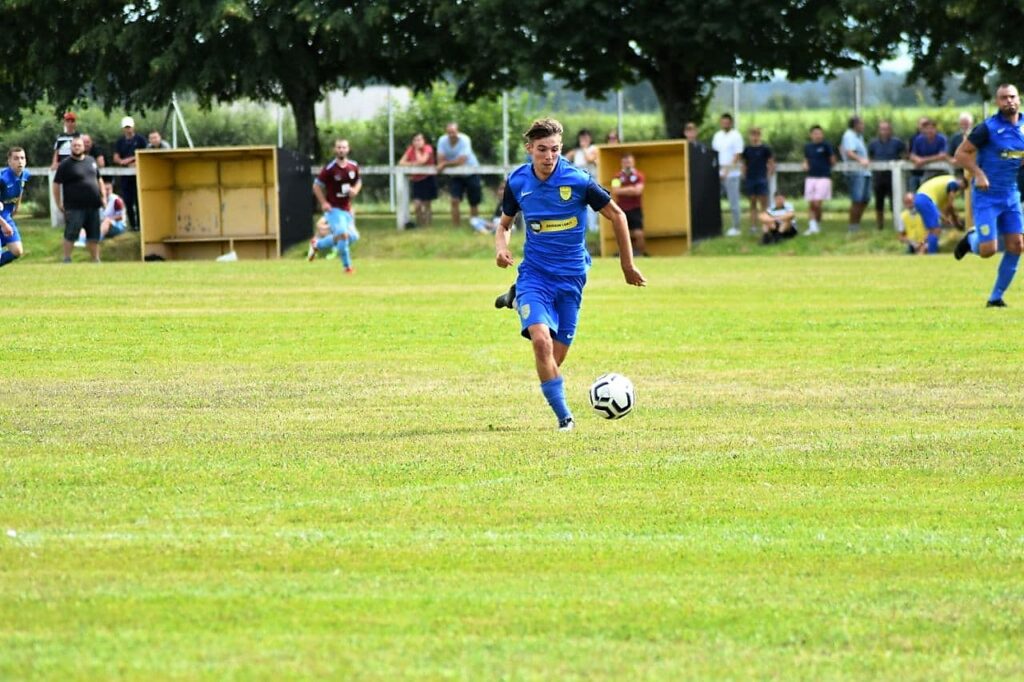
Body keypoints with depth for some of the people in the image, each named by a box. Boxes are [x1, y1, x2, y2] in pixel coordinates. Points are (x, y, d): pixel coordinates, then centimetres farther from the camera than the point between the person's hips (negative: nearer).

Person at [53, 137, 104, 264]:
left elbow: (99, 180, 23)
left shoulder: (91, 161, 13)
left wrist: (102, 196, 16)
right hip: (74, 207, -5)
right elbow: (56, 184, -4)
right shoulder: (65, 165, -4)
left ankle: (96, 260, 15)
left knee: (94, 235, 8)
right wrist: (59, 203, -7)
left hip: (92, 206, 5)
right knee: (70, 234, -6)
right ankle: (67, 260, 2)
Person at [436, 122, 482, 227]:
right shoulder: (442, 141, -14)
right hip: (456, 175, 2)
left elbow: (461, 161, -29)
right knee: (455, 201, -15)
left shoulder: (464, 140, -24)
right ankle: (456, 227, -10)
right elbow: (440, 161, -16)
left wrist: (445, 164, -25)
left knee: (474, 203, 7)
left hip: (470, 174, -2)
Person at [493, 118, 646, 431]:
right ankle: (564, 416, -14)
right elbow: (505, 224, 14)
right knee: (541, 341, -24)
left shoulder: (578, 181, -12)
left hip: (570, 276, 0)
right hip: (534, 273, 0)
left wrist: (628, 265, 5)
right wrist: (501, 248, -8)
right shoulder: (517, 182, -3)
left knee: (556, 357, 4)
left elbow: (616, 215, 1)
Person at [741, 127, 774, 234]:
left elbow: (771, 164, 2)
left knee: (763, 203, -4)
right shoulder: (747, 149, 8)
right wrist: (744, 176, 6)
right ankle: (754, 226, 9)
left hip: (761, 180, -3)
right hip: (749, 180, 3)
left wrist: (768, 175, -6)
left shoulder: (765, 149, -1)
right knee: (752, 204, 7)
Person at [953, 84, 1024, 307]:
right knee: (988, 250, -12)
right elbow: (961, 154, -9)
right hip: (987, 196, -5)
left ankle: (996, 297, 11)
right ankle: (972, 240, 26)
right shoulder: (988, 128, -13)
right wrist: (978, 173, -22)